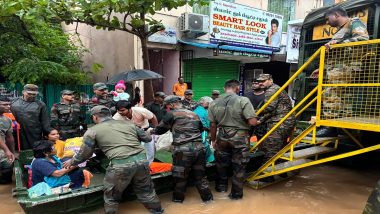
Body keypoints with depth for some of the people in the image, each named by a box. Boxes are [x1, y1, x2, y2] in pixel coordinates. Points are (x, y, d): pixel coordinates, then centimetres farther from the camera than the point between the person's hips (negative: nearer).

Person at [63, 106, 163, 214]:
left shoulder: (93, 130, 11)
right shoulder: (128, 123, 19)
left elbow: (84, 154, 18)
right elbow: (148, 138, 24)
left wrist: (71, 162, 38)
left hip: (121, 164, -4)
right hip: (142, 159, 5)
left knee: (111, 196, 21)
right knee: (146, 190, 27)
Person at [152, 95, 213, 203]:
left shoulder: (172, 114, 1)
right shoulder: (193, 114, 18)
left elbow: (159, 130, 9)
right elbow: (201, 128, 28)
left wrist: (152, 131, 28)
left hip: (183, 150, -5)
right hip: (199, 148, 5)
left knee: (180, 176, 13)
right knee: (200, 175, 18)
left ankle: (178, 198, 29)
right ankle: (207, 197, 27)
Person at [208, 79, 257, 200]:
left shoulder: (214, 103, -1)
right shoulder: (243, 100, -15)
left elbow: (213, 125, 4)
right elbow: (253, 122, -20)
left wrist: (213, 140, 17)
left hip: (222, 137, 4)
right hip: (240, 138, -4)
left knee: (221, 163, 23)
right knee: (238, 166, 12)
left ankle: (221, 186, 39)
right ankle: (236, 193, 24)